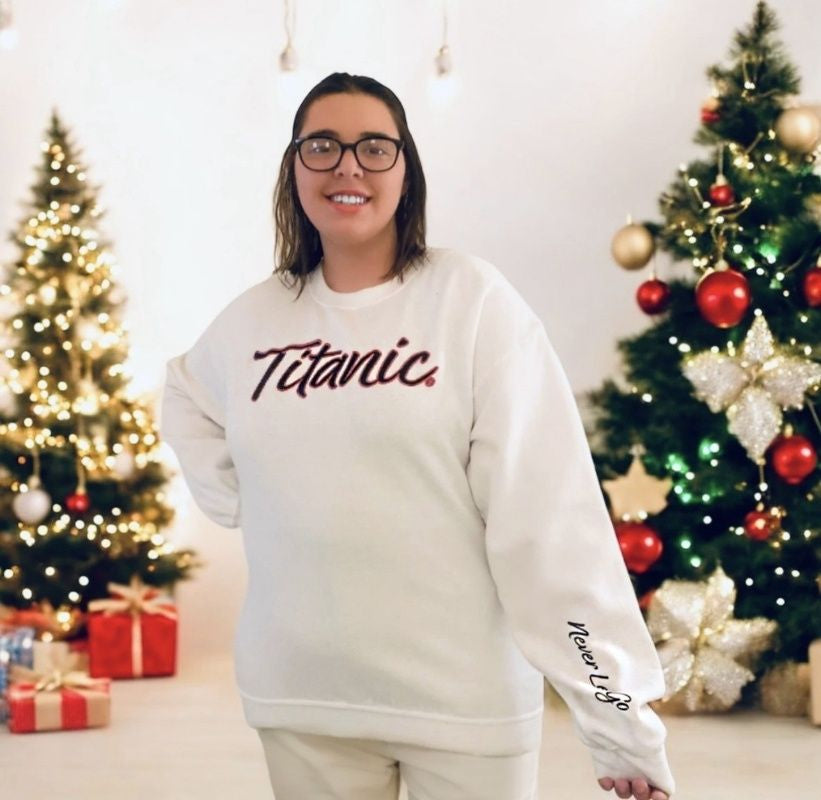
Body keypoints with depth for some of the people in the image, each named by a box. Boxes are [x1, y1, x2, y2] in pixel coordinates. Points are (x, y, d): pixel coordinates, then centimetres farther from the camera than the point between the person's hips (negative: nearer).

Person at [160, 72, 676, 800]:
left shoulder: (471, 298, -9)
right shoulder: (254, 318, 5)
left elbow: (550, 513, -14)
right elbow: (185, 400, 27)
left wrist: (620, 712, -18)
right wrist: (237, 495, 8)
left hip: (463, 695, -4)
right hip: (299, 694, 4)